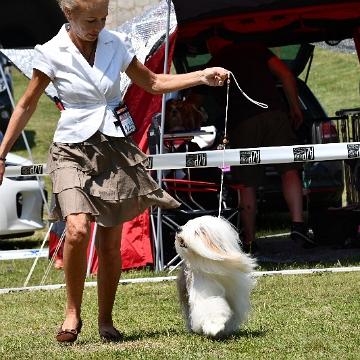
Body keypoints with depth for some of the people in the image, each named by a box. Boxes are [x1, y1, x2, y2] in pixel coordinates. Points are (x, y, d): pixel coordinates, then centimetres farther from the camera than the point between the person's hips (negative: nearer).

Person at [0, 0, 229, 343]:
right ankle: (72, 312, -5)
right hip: (73, 150, -3)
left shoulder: (116, 44, 1)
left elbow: (152, 82, 13)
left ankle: (106, 320, 19)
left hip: (115, 148, 3)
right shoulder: (51, 53, -7)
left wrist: (203, 77, 2)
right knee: (78, 229, -24)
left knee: (110, 243, 3)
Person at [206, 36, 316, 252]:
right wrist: (295, 106, 12)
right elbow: (285, 74, 8)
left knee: (246, 184, 4)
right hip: (274, 112, 0)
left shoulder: (213, 67, 20)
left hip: (241, 122, 0)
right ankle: (298, 224, -17)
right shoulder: (254, 49, 19)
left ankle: (249, 240, 5)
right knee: (289, 169, -1)